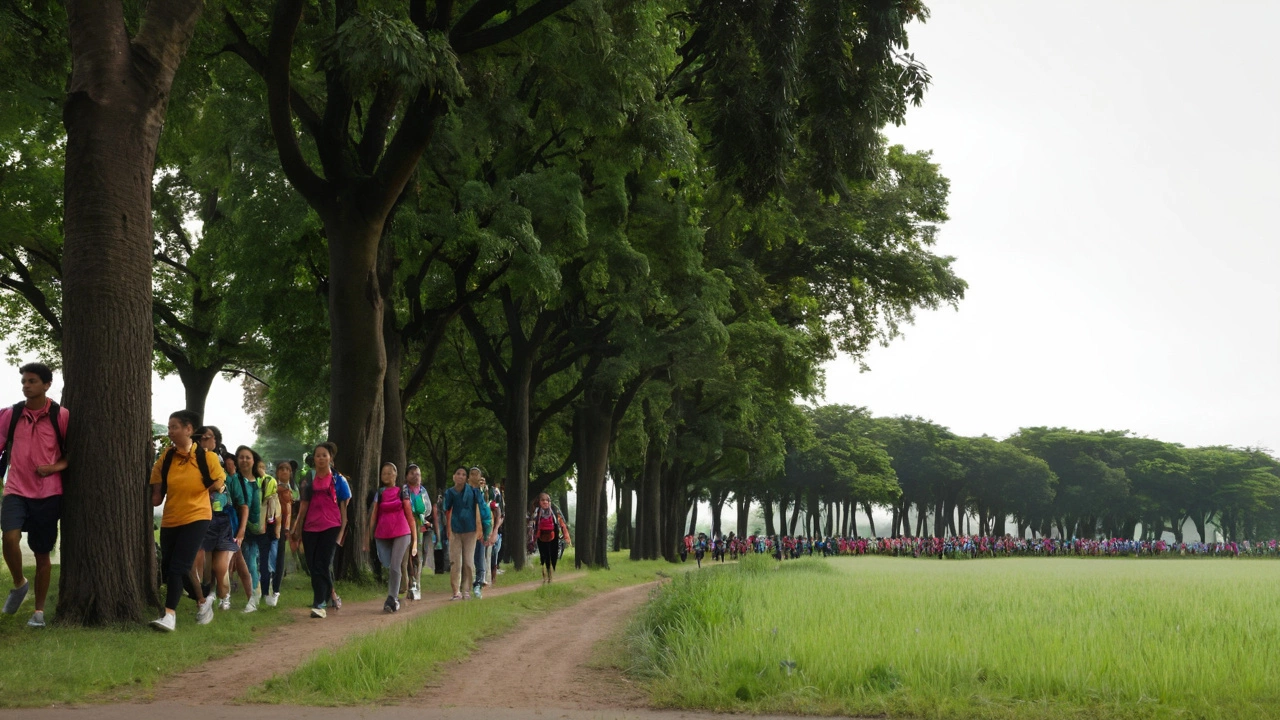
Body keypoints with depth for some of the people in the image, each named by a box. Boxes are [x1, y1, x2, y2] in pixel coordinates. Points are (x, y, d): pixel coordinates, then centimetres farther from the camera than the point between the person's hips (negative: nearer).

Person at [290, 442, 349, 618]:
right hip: (310, 528, 4)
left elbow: (343, 507, 4)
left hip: (331, 527, -4)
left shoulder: (338, 480, 4)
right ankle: (329, 595, 21)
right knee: (313, 566, 5)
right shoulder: (309, 480, 12)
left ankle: (319, 604, -13)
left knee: (323, 565, -12)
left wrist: (342, 530, -2)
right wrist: (298, 528, 11)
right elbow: (304, 506, 14)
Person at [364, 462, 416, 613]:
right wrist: (368, 537, 4)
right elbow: (373, 516, 8)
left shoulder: (402, 491, 6)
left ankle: (391, 600, -15)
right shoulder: (379, 493, 10)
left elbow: (409, 514, 6)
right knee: (388, 568, 4)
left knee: (394, 566, -15)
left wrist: (414, 537, 3)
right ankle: (394, 598, 16)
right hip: (382, 535, 2)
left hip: (401, 534, -2)